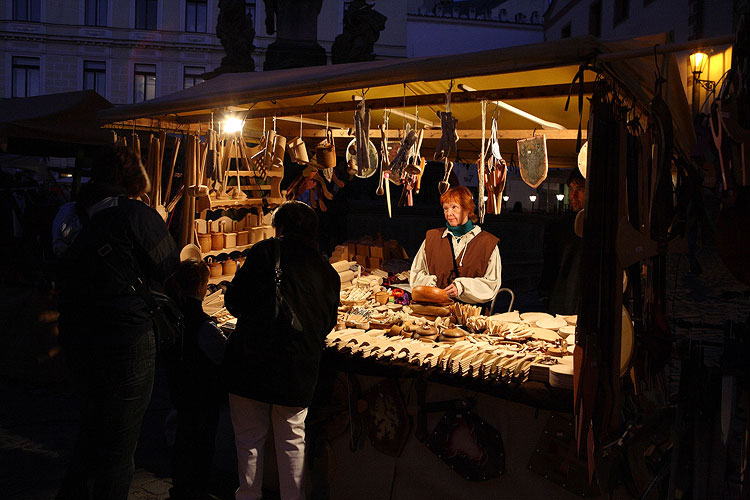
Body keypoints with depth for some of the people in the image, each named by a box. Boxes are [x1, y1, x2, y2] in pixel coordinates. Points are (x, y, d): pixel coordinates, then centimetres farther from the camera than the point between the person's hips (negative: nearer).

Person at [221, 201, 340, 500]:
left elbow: (234, 301, -6)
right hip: (299, 367, 3)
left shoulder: (265, 251, -3)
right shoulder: (327, 271, 7)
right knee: (292, 439, 16)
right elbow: (327, 323, 13)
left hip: (252, 361, -3)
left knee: (249, 437, 11)